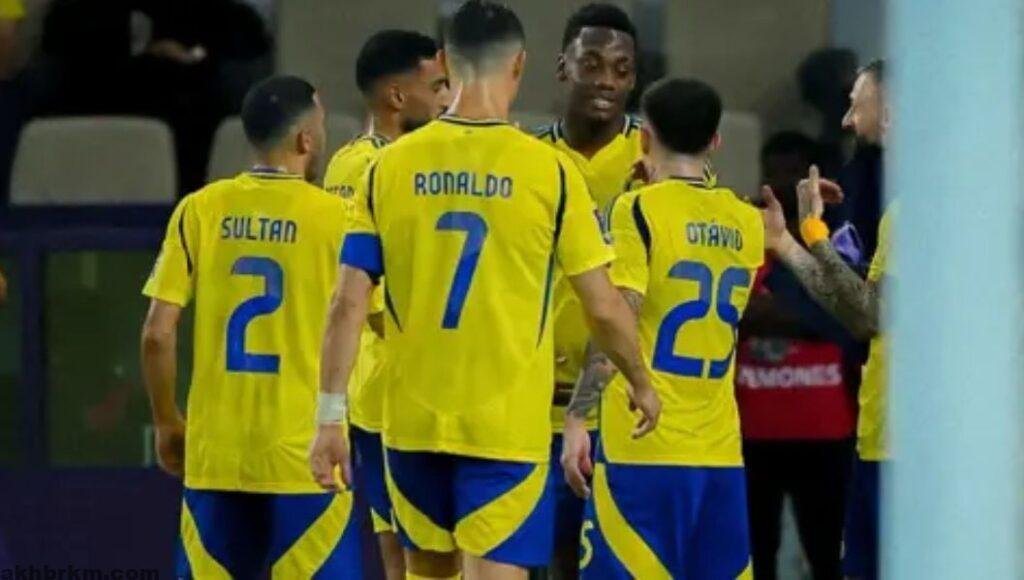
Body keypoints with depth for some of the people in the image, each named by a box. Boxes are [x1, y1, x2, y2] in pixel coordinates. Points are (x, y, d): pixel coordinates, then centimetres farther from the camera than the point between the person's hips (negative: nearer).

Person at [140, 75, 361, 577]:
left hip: (215, 450, 3)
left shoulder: (200, 210, 1)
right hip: (304, 453, -3)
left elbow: (157, 334, -1)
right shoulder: (333, 217, -5)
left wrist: (167, 423, 11)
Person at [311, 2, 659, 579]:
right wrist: (642, 385, 14)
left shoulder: (391, 167, 1)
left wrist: (331, 415, 2)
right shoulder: (548, 171, -6)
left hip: (413, 423, 4)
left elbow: (348, 304, -2)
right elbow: (604, 306, -3)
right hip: (507, 426, -3)